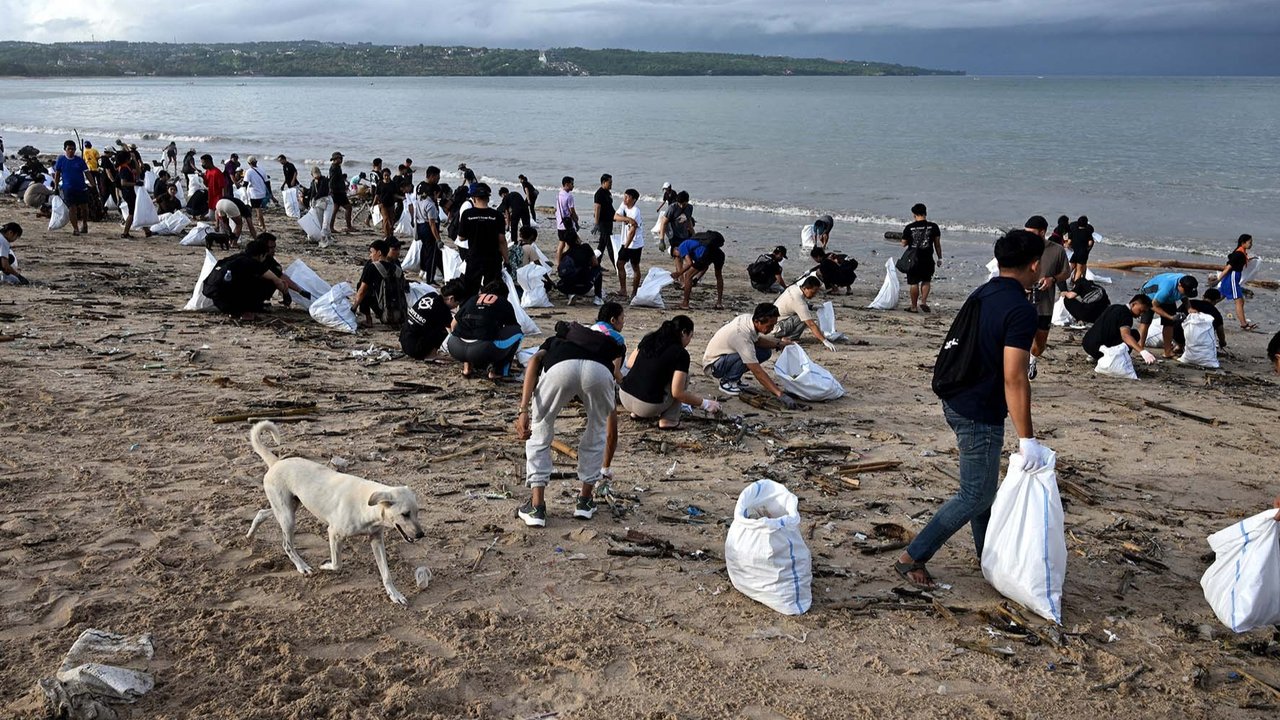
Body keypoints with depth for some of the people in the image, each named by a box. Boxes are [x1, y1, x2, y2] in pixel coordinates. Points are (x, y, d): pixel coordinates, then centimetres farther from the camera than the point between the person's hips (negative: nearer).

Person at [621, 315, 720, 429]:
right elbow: (678, 393, -11)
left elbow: (630, 363, 18)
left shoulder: (649, 339, 9)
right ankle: (668, 420, 5)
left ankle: (637, 413, 21)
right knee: (682, 374, 10)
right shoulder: (680, 353, -8)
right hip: (647, 407, -6)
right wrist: (705, 404, -1)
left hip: (624, 396, 6)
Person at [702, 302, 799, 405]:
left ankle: (733, 378, 7)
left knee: (766, 351, -5)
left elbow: (757, 340, 9)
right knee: (747, 357, -34)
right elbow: (758, 372, -38)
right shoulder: (743, 336, -36)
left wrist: (779, 343, -8)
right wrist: (780, 394, -41)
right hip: (713, 365, -9)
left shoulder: (748, 318, -13)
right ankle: (727, 382, -9)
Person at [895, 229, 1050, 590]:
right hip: (980, 415, -9)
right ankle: (912, 558, 6)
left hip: (956, 402, 9)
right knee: (975, 496, 3)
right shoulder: (1021, 310, -21)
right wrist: (1027, 439, -22)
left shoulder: (981, 294, 7)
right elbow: (1014, 379, -25)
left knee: (983, 485, 22)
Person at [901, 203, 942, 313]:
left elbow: (904, 244, 0)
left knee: (914, 283, 7)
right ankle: (923, 301, 2)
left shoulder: (909, 227, -6)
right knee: (926, 281, 17)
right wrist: (939, 258, 10)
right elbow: (937, 244, 1)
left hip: (913, 259, -1)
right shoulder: (933, 226, -3)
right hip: (927, 259, 1)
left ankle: (914, 307, 13)